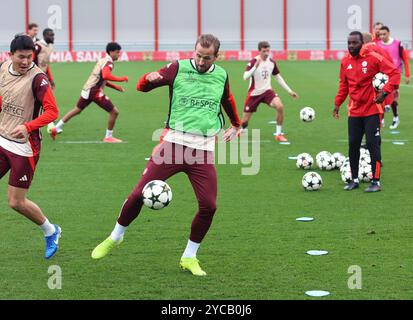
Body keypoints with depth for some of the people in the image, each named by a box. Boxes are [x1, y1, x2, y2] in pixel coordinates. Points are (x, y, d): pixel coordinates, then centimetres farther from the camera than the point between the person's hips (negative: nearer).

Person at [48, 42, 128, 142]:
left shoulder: (103, 60, 19)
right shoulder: (109, 62, -12)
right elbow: (106, 76, -31)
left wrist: (116, 87, 21)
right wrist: (121, 79, -23)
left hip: (87, 89, 10)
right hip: (95, 91, -9)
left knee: (77, 110, 20)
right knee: (114, 112, -5)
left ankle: (55, 128, 22)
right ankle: (108, 137, 4)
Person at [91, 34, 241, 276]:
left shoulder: (221, 75, 10)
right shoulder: (179, 68, 0)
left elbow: (228, 100, 32)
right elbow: (142, 86, 0)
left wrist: (236, 125, 43)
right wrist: (149, 79, -22)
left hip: (204, 149, 2)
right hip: (174, 142, -2)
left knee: (209, 206, -8)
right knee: (139, 194, -5)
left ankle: (189, 257, 12)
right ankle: (115, 238, 20)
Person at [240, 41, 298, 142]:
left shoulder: (272, 62, -1)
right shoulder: (253, 62, -16)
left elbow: (278, 77, 12)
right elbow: (245, 77, -29)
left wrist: (289, 91, 11)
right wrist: (255, 66, -41)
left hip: (267, 91, 3)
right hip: (254, 93, -3)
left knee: (280, 106, -26)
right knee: (245, 121, 1)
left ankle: (278, 134, -12)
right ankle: (241, 130, 40)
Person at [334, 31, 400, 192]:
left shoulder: (374, 58, -12)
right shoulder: (345, 62, 3)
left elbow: (395, 73, -13)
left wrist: (385, 92, -21)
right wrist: (337, 103, 12)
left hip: (372, 109, -5)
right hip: (354, 111, 5)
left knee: (372, 144, -5)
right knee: (353, 144, 7)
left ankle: (376, 182, 3)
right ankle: (354, 179, 20)